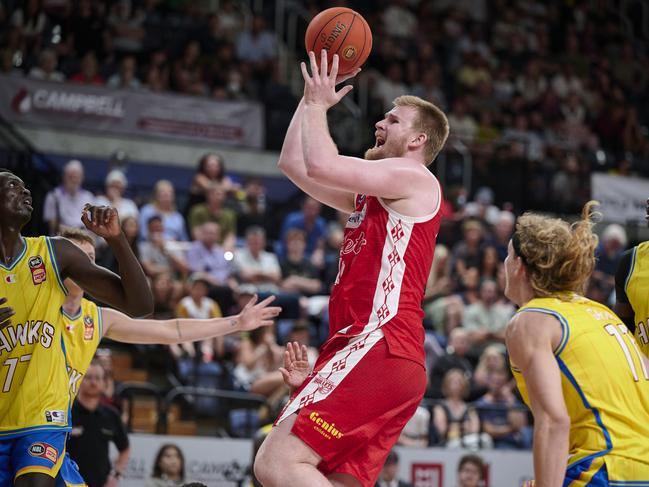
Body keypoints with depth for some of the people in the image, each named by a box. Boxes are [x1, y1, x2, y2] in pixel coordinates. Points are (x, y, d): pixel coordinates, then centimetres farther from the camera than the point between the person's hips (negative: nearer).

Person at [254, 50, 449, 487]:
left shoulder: (415, 178, -1)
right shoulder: (371, 196, 27)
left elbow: (321, 165, -14)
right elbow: (293, 163, 32)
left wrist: (318, 105, 3)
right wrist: (312, 96, 30)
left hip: (379, 348, -10)